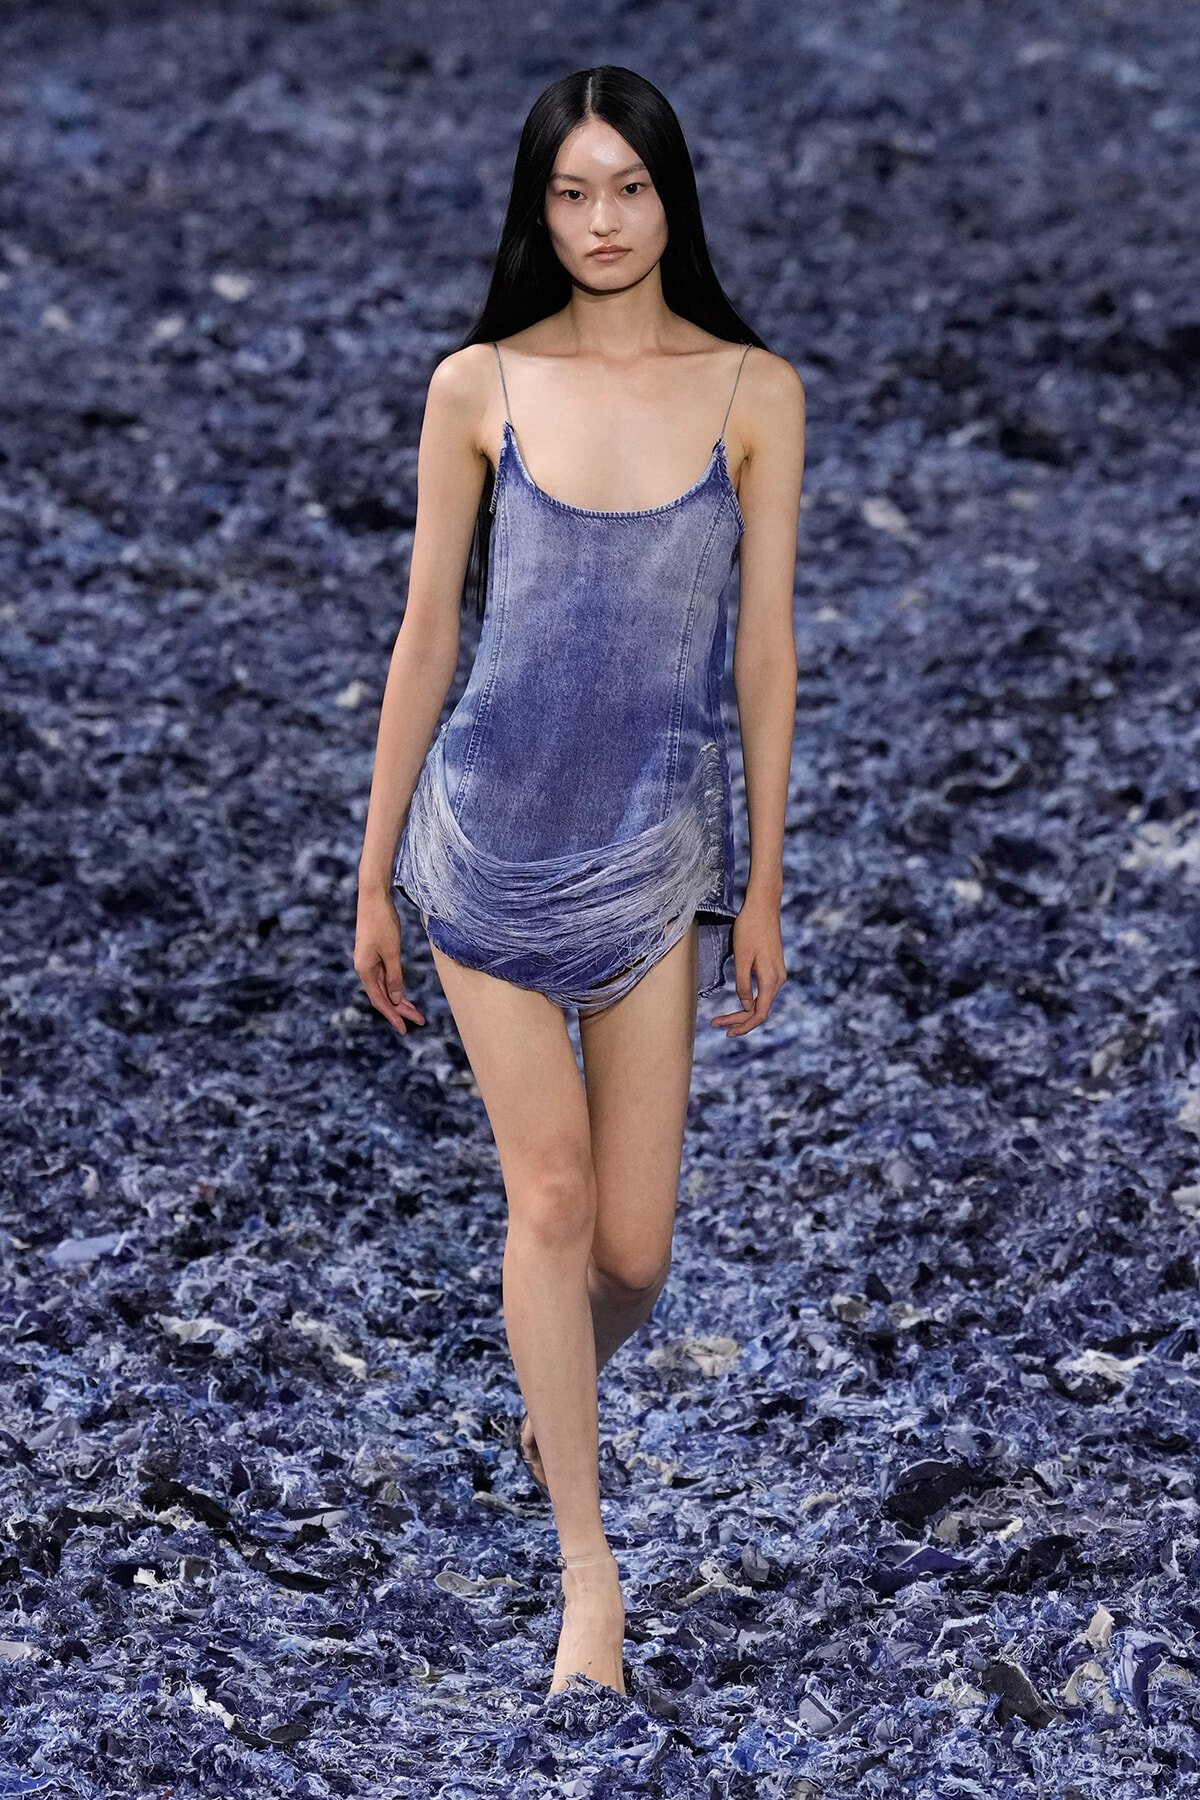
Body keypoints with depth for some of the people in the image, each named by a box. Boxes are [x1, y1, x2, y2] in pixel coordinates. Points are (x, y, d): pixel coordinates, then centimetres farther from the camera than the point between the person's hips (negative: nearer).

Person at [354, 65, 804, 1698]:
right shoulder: (480, 385, -1)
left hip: (663, 834, 1)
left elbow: (766, 648, 3)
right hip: (497, 816, 0)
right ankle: (589, 1568, 9)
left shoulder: (755, 392, 0)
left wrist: (764, 888, 4)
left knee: (635, 1245, 4)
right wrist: (374, 876, 5)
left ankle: (559, 1393, 40)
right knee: (550, 1196, -2)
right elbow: (427, 633, 3)